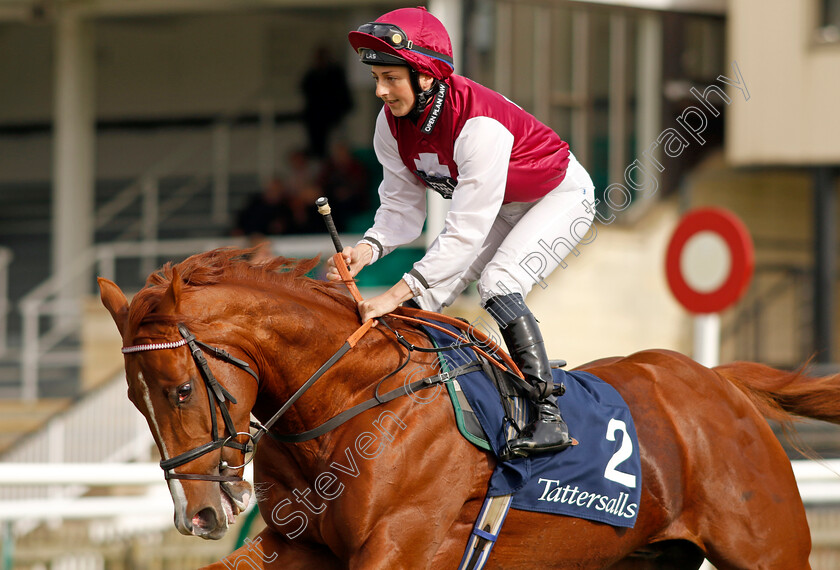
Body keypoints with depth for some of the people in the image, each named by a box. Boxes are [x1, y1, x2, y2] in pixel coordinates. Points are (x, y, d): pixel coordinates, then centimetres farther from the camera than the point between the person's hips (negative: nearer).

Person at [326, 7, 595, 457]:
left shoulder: (479, 123, -39)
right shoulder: (392, 124, -17)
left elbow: (466, 231, -42)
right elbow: (402, 208, -11)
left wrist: (400, 293, -48)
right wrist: (370, 247, -34)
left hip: (560, 196, -8)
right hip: (497, 205, 8)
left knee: (497, 282, -29)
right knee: (425, 299, -4)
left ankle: (548, 414, -28)